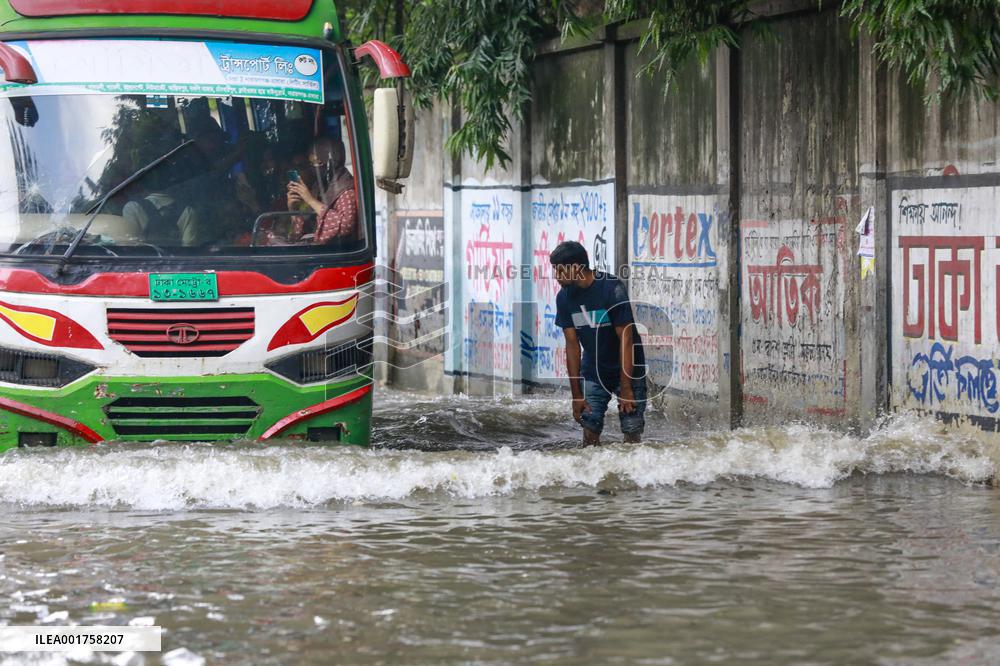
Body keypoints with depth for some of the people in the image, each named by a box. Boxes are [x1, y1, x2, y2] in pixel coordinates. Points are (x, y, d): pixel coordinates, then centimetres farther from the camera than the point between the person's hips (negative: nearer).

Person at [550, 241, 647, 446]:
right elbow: (572, 345, -1)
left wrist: (626, 389, -20)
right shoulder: (564, 298, -4)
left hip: (627, 370, -4)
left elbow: (626, 339, -19)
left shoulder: (612, 289, -21)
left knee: (632, 433, -9)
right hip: (593, 373, 5)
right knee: (590, 430, -4)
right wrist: (577, 394, -4)